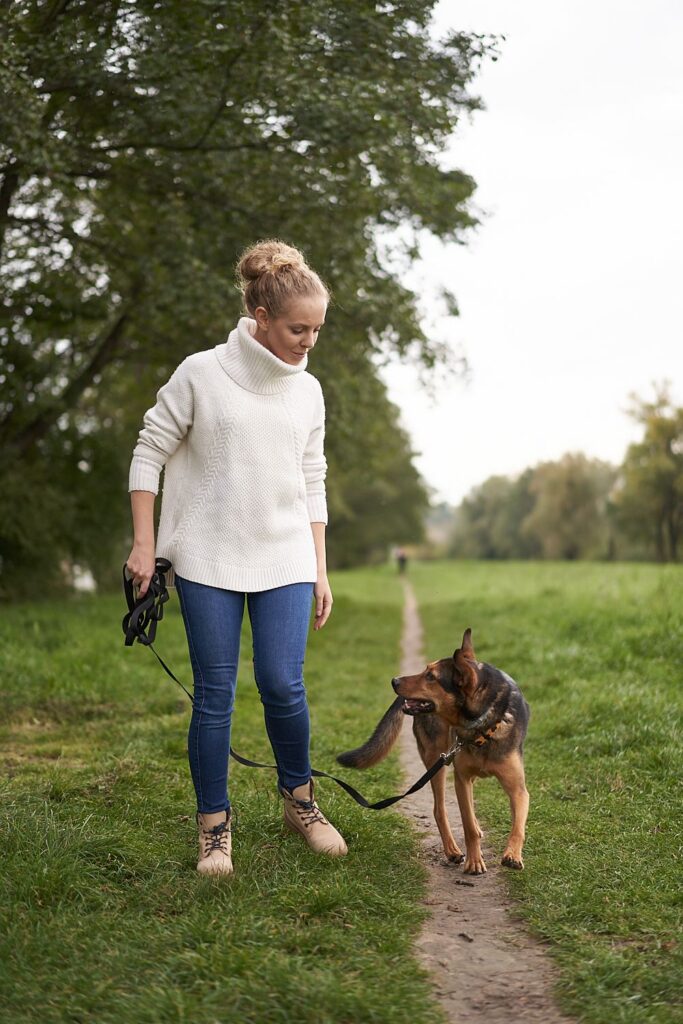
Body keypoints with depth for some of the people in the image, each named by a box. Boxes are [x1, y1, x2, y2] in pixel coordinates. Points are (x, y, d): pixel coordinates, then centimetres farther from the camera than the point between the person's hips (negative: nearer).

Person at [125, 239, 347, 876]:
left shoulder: (307, 391, 9)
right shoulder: (201, 374, -4)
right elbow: (149, 454, 0)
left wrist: (320, 571, 12)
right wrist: (144, 543, -5)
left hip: (285, 560, 3)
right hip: (207, 559, -3)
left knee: (283, 685, -5)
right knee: (214, 694, -1)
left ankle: (299, 801, 18)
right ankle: (214, 825, 12)